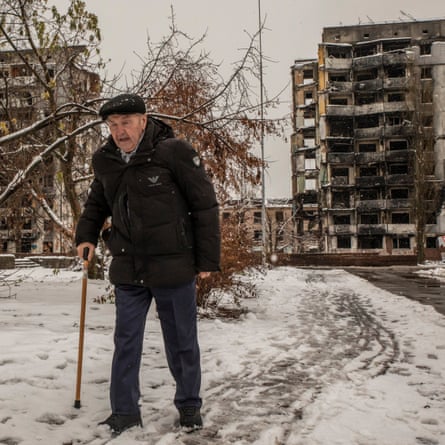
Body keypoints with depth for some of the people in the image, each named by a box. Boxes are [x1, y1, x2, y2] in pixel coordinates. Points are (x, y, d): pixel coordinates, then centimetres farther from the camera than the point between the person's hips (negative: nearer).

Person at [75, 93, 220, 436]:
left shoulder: (174, 152, -12)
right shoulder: (105, 161, 4)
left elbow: (206, 205, -8)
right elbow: (97, 202, 23)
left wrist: (207, 259, -7)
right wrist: (86, 235, 7)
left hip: (173, 267, -4)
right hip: (128, 269, 4)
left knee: (181, 342, 9)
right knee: (126, 341, 8)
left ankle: (189, 406, 27)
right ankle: (125, 412, 22)